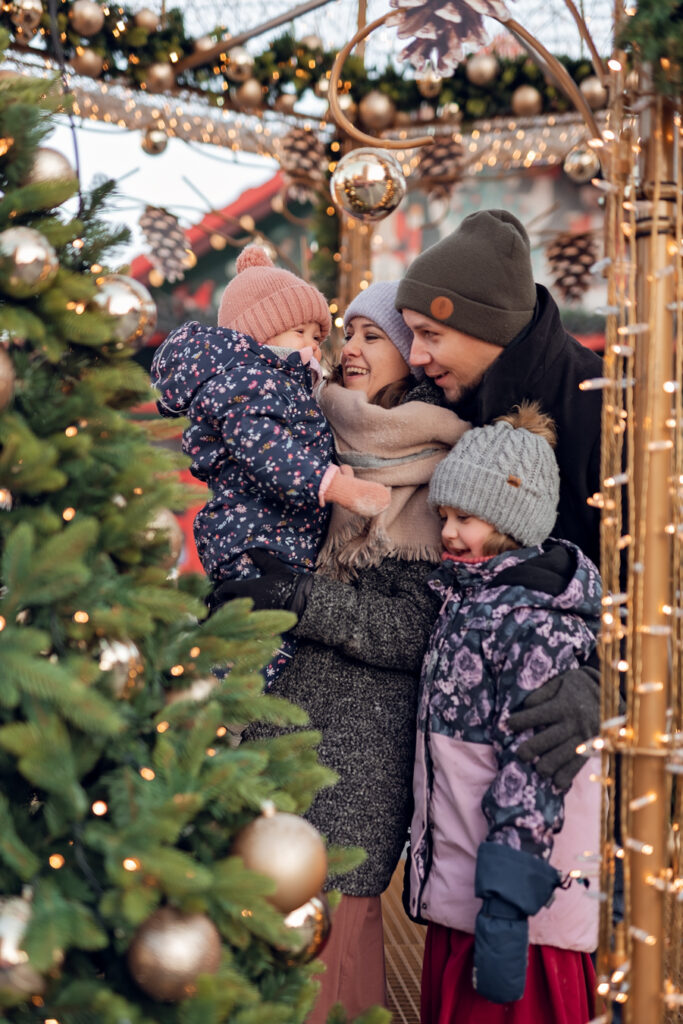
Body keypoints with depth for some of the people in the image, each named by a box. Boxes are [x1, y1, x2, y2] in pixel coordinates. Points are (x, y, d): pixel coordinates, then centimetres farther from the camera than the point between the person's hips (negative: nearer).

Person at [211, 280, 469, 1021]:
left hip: (364, 730, -6)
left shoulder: (433, 477, -8)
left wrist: (291, 599, -18)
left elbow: (415, 631, -15)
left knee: (332, 903, -4)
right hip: (295, 703, 7)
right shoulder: (338, 445, 11)